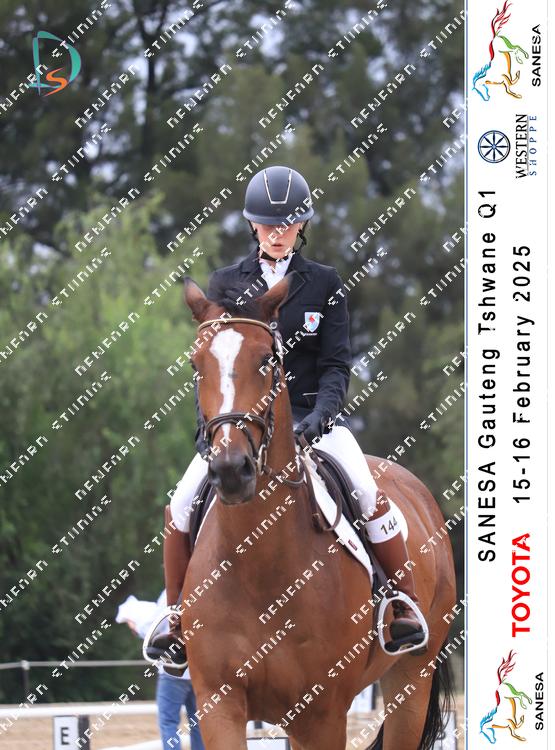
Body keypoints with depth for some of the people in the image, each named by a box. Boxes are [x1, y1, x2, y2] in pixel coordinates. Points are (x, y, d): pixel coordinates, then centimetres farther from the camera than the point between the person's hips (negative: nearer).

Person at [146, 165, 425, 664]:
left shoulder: (324, 284, 4)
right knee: (182, 506, -15)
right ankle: (177, 621, 2)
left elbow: (337, 364, -1)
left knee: (369, 494, -23)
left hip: (311, 413, -1)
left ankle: (408, 606, -9)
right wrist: (208, 424, -10)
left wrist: (320, 414, -20)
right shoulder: (226, 284, 7)